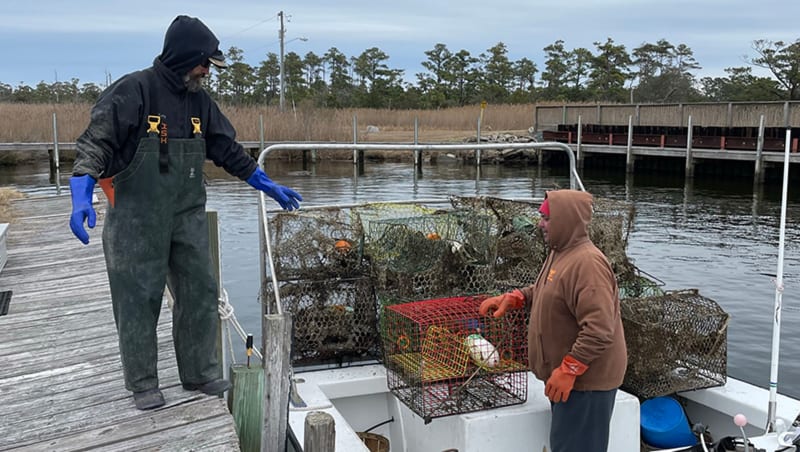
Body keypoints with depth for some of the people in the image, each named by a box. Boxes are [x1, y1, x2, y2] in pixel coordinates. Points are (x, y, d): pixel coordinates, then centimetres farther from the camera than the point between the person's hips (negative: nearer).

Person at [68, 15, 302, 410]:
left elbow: (228, 151, 15)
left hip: (188, 217, 6)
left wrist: (269, 186, 16)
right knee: (139, 300, 2)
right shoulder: (133, 91, -11)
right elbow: (96, 142, -17)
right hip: (138, 219, -6)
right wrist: (82, 194, -31)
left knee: (200, 293, 7)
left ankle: (199, 372, 21)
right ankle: (143, 385, 16)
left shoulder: (200, 102, 8)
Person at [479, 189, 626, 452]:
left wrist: (568, 371, -25)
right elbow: (546, 293, 25)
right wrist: (511, 299, 10)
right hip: (566, 374, 10)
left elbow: (599, 331, -29)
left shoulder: (587, 263, -24)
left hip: (584, 380, -10)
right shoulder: (560, 253, 8)